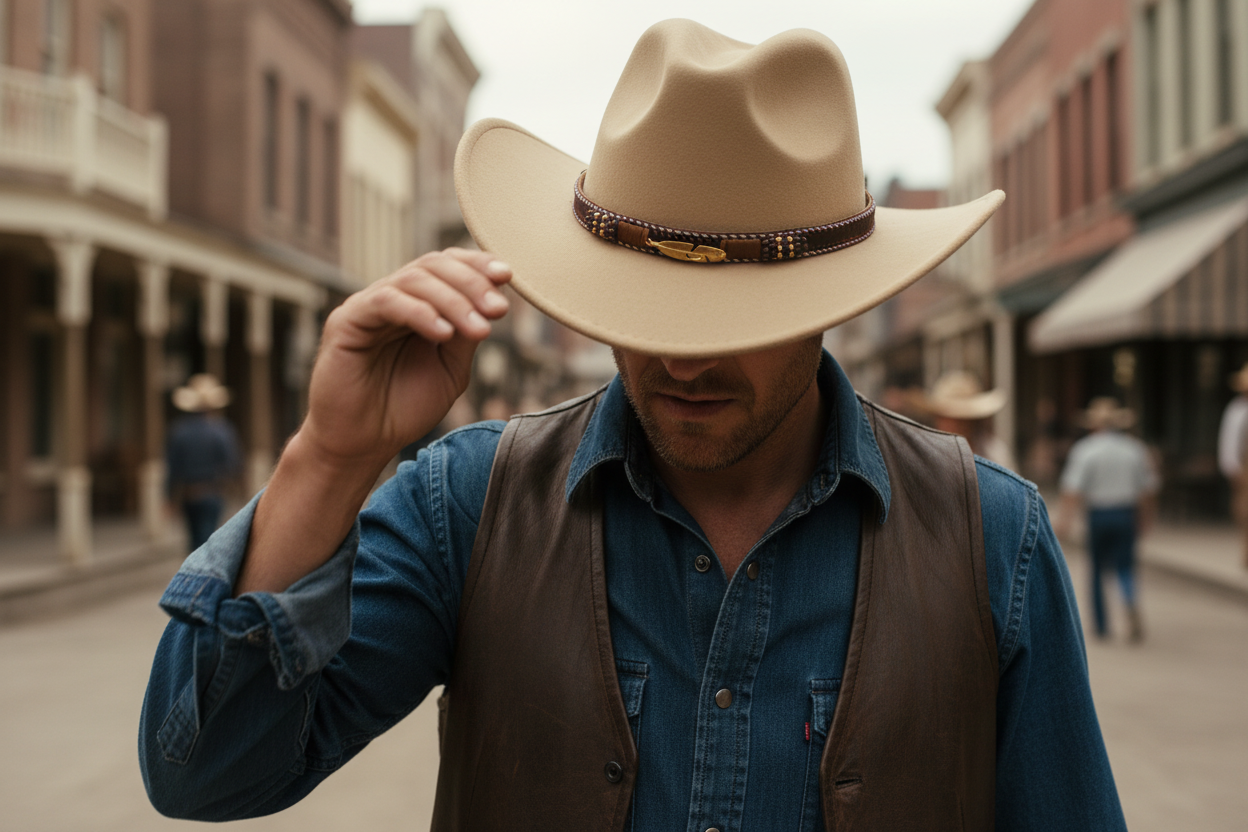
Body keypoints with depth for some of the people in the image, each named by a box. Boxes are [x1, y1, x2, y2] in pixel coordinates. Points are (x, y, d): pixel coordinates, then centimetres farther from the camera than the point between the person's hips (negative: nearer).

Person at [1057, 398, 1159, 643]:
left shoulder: (1084, 449, -7)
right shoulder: (1134, 448, 3)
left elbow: (1072, 489, -15)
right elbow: (1148, 488, 8)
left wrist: (1065, 519, -15)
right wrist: (1144, 519, 19)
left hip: (1098, 514, -2)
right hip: (1127, 514, 2)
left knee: (1097, 569, 11)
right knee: (1125, 566, 9)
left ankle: (1102, 626, 17)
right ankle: (1132, 604, -22)